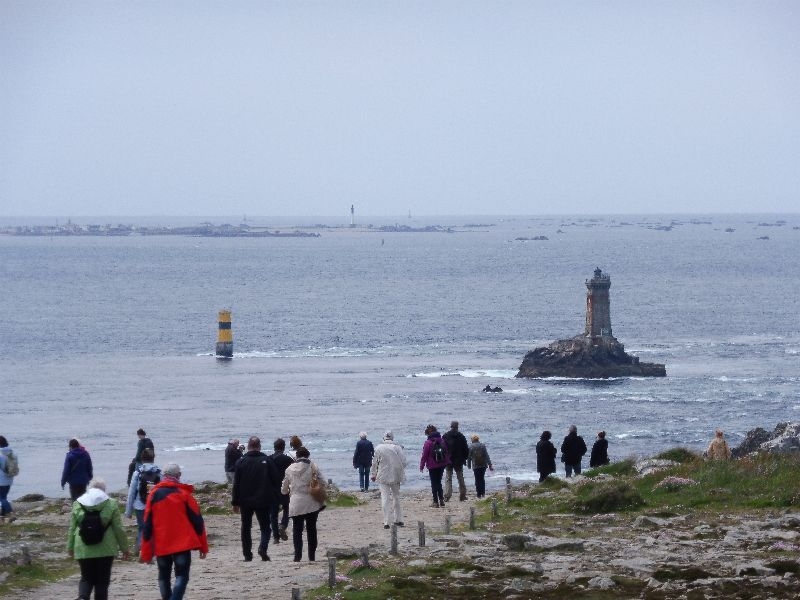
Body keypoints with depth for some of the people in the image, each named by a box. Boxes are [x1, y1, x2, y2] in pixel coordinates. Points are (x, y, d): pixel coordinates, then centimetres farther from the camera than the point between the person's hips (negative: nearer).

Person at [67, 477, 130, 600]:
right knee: (102, 580, 9)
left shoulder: (77, 504, 2)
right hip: (106, 549, -2)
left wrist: (70, 548, 16)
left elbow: (72, 529, 6)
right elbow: (118, 529, -2)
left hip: (83, 549, 2)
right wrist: (124, 548, 7)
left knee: (86, 578, 12)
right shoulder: (111, 504, -4)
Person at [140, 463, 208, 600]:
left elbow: (148, 525, 3)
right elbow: (197, 521, -1)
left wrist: (146, 552, 8)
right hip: (183, 543, -2)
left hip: (161, 545, 2)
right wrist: (203, 546, 8)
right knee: (182, 576, -3)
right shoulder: (183, 493, -2)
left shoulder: (154, 495, 3)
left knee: (164, 577, 16)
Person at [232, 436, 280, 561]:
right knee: (265, 527, 5)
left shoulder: (241, 462, -2)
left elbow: (236, 484, -1)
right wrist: (275, 499, 8)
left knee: (246, 528, 12)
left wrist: (235, 502, 4)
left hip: (245, 501, 1)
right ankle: (263, 548, -20)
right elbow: (276, 481, -3)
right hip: (263, 501, -1)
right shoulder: (266, 461, -3)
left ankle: (247, 555, 11)